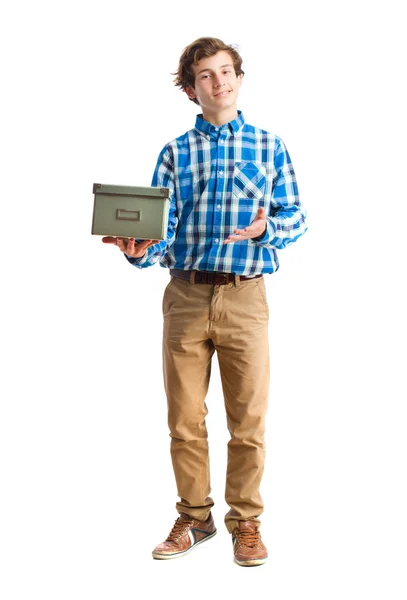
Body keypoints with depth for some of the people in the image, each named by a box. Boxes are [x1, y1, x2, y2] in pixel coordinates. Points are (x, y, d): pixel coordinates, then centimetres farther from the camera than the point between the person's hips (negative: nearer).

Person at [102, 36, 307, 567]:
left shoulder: (270, 146, 8)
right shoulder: (176, 153, 10)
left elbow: (296, 217, 4)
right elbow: (161, 227, 2)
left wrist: (266, 229, -17)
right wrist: (140, 252, -19)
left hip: (245, 297, -1)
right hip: (186, 294, 1)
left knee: (248, 422, 3)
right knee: (185, 420, 7)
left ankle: (246, 522, 18)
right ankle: (194, 518, 22)